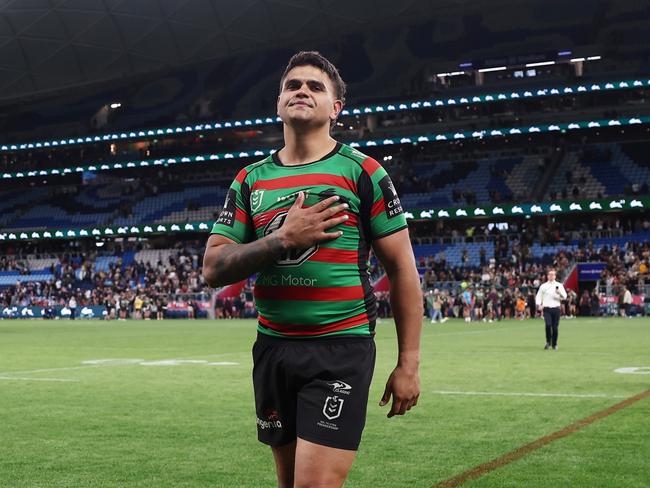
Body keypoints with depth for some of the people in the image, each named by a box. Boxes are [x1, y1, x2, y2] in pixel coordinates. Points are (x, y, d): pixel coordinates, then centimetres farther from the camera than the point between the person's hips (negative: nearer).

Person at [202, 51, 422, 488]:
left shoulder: (362, 172, -1)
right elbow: (213, 268, 2)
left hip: (340, 350, -4)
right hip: (273, 349, 5)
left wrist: (409, 363, -6)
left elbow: (403, 269, -1)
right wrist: (284, 238, -13)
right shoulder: (250, 180, 9)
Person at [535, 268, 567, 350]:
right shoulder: (543, 286, 10)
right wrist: (539, 305, -3)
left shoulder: (559, 285, 8)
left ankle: (554, 344, 14)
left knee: (555, 327, 0)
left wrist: (559, 293, -19)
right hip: (546, 309, 0)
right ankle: (548, 342, 0)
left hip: (556, 309, 0)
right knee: (548, 325, -17)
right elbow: (538, 296, 13)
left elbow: (564, 297, 2)